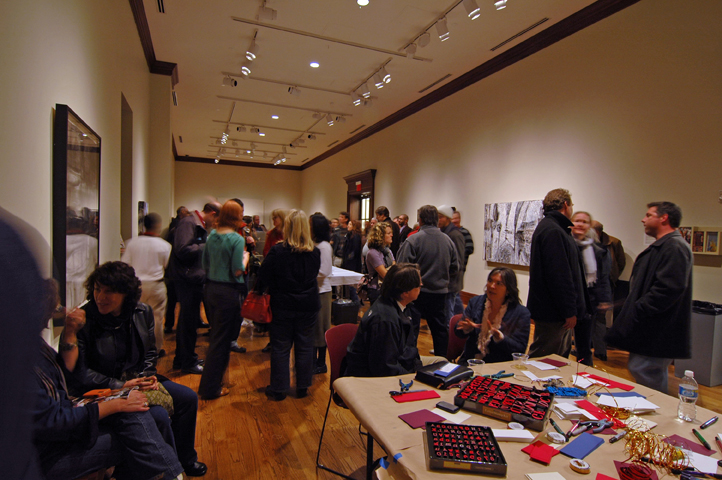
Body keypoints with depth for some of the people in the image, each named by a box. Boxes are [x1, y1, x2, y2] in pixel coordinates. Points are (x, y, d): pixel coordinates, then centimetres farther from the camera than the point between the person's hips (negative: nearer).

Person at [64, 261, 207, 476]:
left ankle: (185, 459, 24)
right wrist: (120, 385, -24)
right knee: (158, 416, -24)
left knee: (188, 397, 3)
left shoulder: (142, 312, -3)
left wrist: (148, 376, -9)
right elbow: (78, 372, -18)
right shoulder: (84, 321, -19)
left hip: (136, 379, 7)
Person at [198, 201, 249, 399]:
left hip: (211, 289, 7)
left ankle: (212, 380, 39)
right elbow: (238, 271, -18)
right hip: (229, 292, -7)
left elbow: (205, 264, 11)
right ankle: (210, 388, 16)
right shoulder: (237, 239, -16)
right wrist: (245, 258, -1)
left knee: (216, 336, 22)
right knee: (221, 339, 5)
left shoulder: (212, 236, 5)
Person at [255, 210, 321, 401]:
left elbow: (264, 277, -8)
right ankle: (302, 387, 25)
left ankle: (278, 389, 21)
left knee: (280, 347, 10)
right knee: (305, 346, 13)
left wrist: (259, 290, 11)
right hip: (308, 306, 3)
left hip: (283, 306, -2)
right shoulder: (315, 252, -4)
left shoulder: (277, 251, -15)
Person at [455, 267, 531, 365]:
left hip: (500, 368, -2)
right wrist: (467, 329, -11)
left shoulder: (522, 313, -5)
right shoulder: (476, 302, 6)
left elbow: (520, 350, -6)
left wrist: (499, 337, -23)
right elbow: (459, 332, 11)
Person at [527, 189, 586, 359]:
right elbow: (559, 275, -24)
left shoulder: (551, 228, 17)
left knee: (561, 359, 20)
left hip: (555, 311, 11)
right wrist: (569, 311, -20)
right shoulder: (552, 231, -18)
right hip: (553, 313, -11)